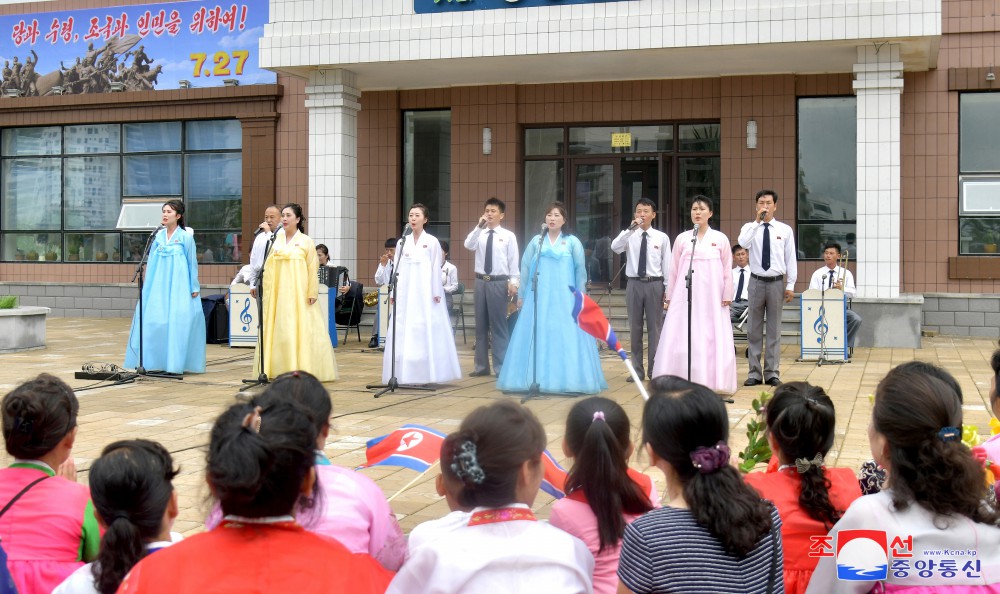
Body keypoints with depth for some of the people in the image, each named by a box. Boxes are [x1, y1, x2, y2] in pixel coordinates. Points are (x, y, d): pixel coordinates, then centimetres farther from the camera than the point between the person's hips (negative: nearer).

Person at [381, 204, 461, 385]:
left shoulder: (432, 242, 0)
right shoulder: (402, 242, 10)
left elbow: (436, 269, -2)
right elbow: (397, 269, 11)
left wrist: (436, 293, -6)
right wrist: (395, 292, 6)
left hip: (425, 293, -3)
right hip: (405, 293, 4)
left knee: (426, 331, -3)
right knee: (403, 332, 1)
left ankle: (426, 374, 1)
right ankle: (404, 375, 6)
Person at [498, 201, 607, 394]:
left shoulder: (573, 242, 4)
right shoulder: (536, 241, 8)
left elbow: (580, 270, 3)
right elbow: (525, 268, 9)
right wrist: (521, 295, 7)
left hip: (564, 299, -1)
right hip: (538, 298, 1)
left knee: (566, 338, -3)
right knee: (537, 338, 1)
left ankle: (566, 380, 3)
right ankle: (536, 380, 6)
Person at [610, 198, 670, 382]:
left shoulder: (662, 237, 1)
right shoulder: (629, 236, 2)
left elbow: (667, 265, 2)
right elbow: (615, 248, -17)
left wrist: (668, 291, 0)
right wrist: (631, 228, -23)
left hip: (655, 284, -1)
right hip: (634, 284, 1)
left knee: (655, 327, 4)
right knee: (635, 327, 7)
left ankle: (654, 370, 12)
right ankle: (637, 369, 16)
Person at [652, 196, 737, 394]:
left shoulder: (720, 239, 4)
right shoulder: (682, 239, 6)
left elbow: (727, 270, 6)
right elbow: (674, 270, 9)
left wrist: (727, 296, 1)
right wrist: (670, 297, 8)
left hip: (711, 298, -1)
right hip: (685, 296, 1)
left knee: (712, 339, -1)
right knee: (682, 339, -2)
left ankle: (710, 382, 4)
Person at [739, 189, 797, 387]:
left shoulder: (785, 230, 4)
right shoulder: (750, 228, 2)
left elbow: (791, 258, 3)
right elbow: (743, 243, -20)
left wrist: (791, 285, -1)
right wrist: (757, 221, -19)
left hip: (776, 282, 0)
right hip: (756, 282, 0)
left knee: (774, 329, 5)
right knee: (755, 329, 4)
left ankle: (772, 373, 11)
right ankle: (754, 373, 9)